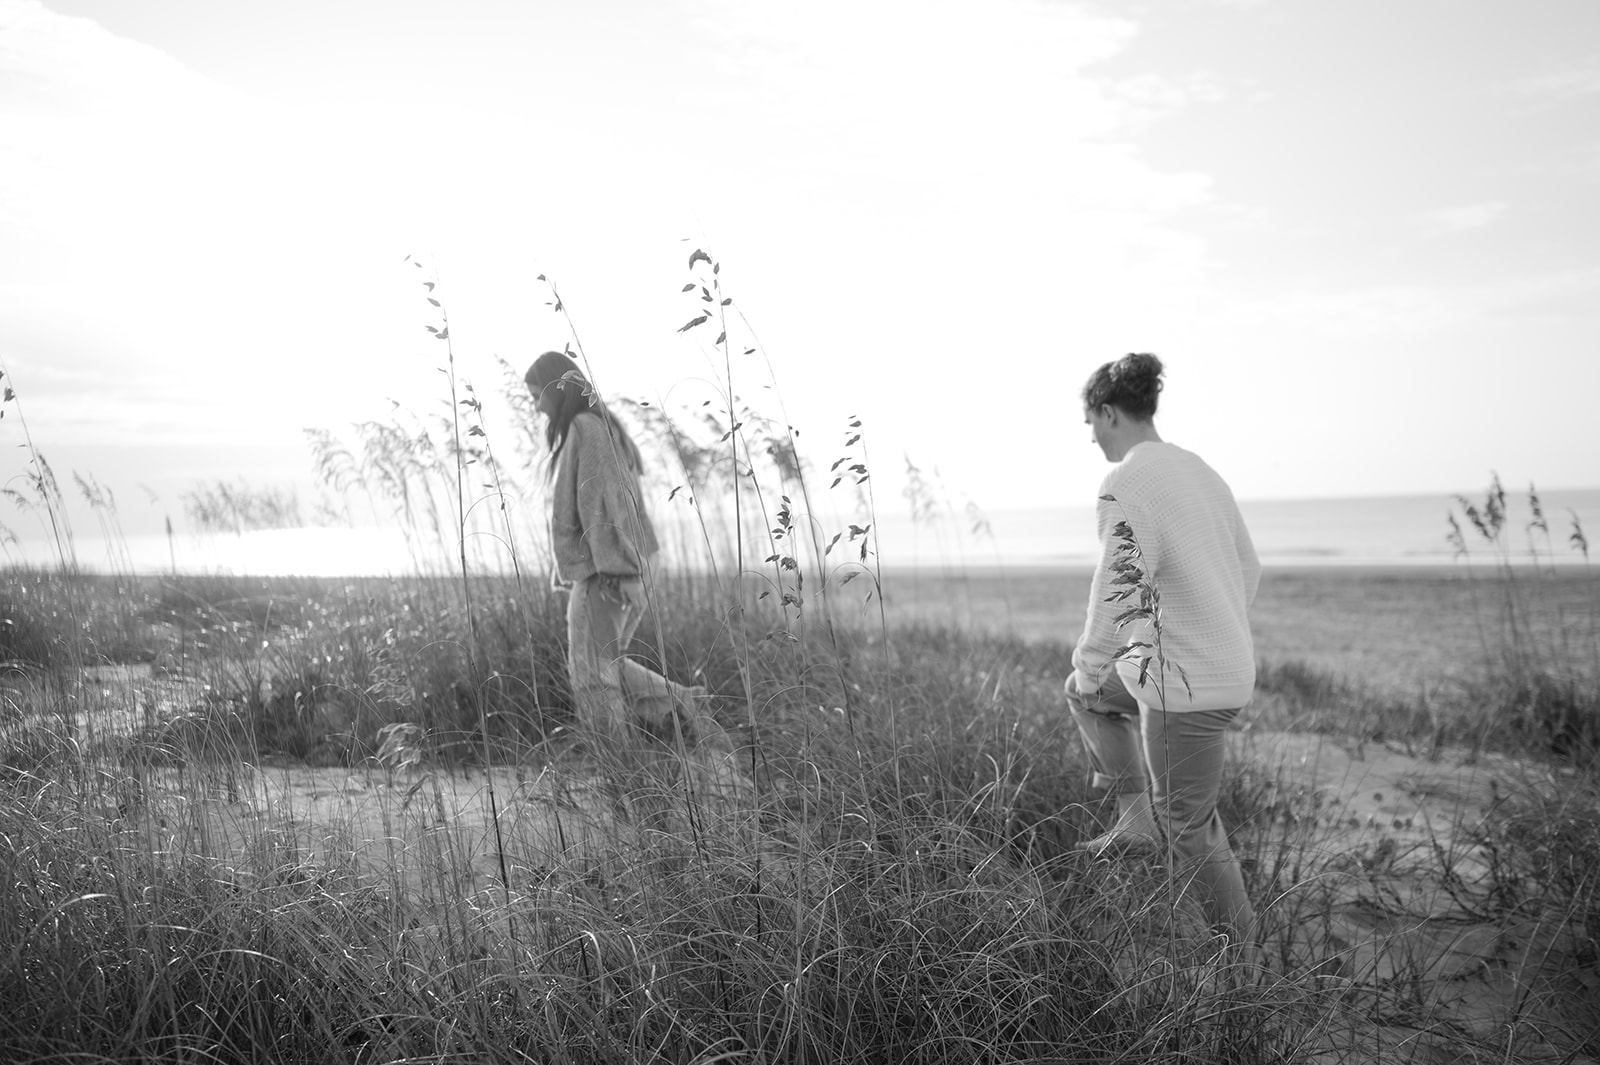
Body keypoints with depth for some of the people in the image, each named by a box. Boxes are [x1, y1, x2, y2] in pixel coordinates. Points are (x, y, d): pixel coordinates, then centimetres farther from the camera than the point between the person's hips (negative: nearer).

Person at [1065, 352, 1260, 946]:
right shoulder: (1198, 471, 9)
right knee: (1084, 694, 27)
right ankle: (1137, 817, 27)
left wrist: (1089, 666, -6)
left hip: (1186, 685, -9)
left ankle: (1238, 948, 25)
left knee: (1189, 829, 9)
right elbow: (1249, 570, 17)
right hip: (1228, 665, 9)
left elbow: (1116, 600, -24)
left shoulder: (1125, 486, -20)